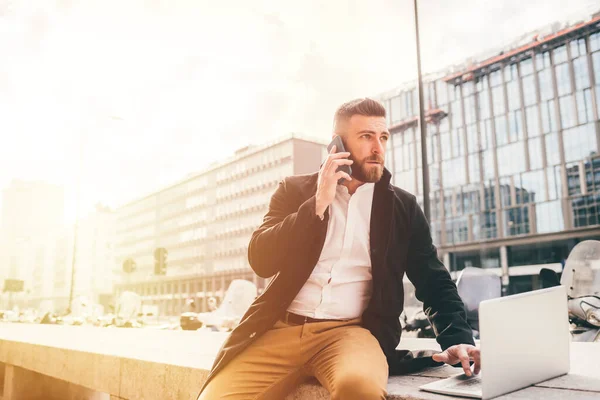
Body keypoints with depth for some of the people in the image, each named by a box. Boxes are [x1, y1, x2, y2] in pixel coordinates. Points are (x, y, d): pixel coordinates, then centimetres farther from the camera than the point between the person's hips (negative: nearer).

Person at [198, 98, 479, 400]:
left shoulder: (403, 207, 11)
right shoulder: (295, 190, 9)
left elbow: (435, 283, 11)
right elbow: (261, 261, -2)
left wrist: (457, 338, -7)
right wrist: (318, 204, -10)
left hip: (352, 331, 0)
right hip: (282, 328, 1)